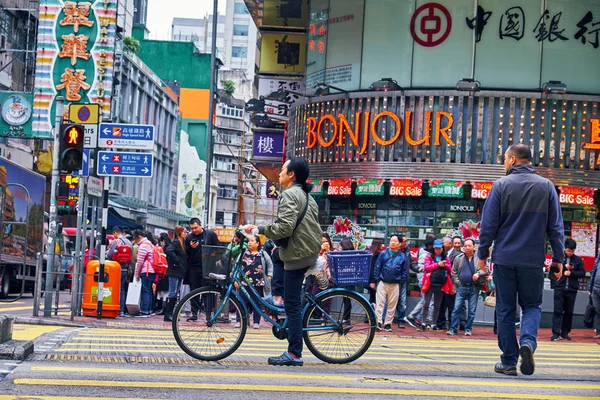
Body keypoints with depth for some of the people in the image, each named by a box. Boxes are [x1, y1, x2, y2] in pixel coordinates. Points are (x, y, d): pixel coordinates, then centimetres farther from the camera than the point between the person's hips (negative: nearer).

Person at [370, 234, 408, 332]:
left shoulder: (402, 257, 3)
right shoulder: (383, 254, 1)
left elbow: (405, 271, 8)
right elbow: (377, 268, 1)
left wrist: (401, 282, 1)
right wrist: (374, 281, -3)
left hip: (395, 284, 1)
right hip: (382, 282, -1)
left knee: (392, 305, 7)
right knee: (380, 303, -4)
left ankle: (388, 324, 15)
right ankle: (378, 322, -1)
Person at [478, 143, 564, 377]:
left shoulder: (501, 185, -3)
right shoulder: (546, 186, 4)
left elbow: (489, 224, -3)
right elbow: (556, 227, 3)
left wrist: (482, 253, 7)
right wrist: (558, 258, 8)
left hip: (504, 258, -1)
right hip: (533, 260, 1)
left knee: (505, 310, 8)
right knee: (532, 305, 14)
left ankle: (509, 362, 8)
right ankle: (528, 341, -14)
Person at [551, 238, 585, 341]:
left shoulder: (578, 260, 7)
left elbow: (582, 273, 3)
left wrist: (571, 272, -11)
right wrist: (564, 267, -12)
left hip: (572, 289, 2)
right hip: (559, 288, -2)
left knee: (568, 312, 6)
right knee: (558, 310, -7)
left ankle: (565, 333, 14)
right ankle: (556, 333, -10)